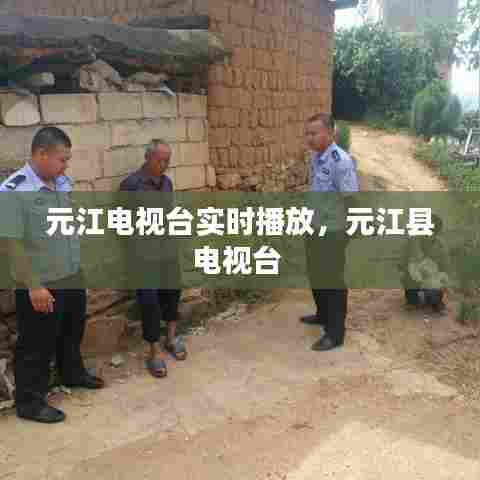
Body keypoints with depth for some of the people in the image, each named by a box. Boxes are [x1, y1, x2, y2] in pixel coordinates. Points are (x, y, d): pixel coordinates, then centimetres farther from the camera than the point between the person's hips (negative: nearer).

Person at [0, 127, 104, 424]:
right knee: (37, 346, 9)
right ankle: (30, 402, 26)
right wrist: (34, 286, -20)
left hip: (73, 278, 7)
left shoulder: (63, 183, 2)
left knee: (72, 333, 25)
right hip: (41, 286, -7)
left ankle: (73, 374, 48)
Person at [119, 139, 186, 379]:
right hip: (143, 249, -6)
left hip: (167, 245, 6)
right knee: (149, 299, -2)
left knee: (172, 289, 15)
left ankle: (171, 337, 36)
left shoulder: (166, 182, 7)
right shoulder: (131, 184, -13)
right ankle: (155, 351, 10)